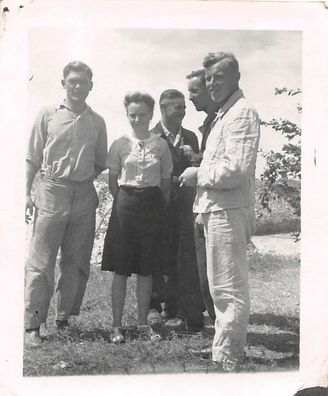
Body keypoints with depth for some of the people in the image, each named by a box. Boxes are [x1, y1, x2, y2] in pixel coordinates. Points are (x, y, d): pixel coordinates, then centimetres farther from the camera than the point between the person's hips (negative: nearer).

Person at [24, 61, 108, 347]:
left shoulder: (97, 122, 10)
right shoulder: (48, 115, 4)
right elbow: (33, 158, 4)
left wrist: (88, 179, 1)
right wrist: (27, 193, -3)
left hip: (84, 195, 3)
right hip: (52, 191, -3)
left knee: (77, 263, 7)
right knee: (41, 262, -3)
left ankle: (63, 320, 19)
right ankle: (32, 325, 5)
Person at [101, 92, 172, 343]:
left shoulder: (161, 145, 4)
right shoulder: (120, 145, 2)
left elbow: (166, 182, 9)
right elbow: (113, 181, 8)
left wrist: (161, 209, 4)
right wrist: (123, 202, 3)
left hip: (152, 205, 1)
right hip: (126, 203, -1)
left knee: (146, 270, 7)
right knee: (120, 269, 1)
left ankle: (143, 323, 19)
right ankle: (117, 325, 11)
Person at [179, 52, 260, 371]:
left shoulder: (242, 113, -12)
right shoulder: (223, 114, 20)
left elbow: (236, 170, -22)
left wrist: (198, 175, -9)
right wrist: (203, 208, 15)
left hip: (228, 212, -11)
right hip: (217, 210, 11)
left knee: (229, 290, -3)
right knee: (222, 287, 18)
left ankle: (227, 360, 8)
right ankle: (224, 350, 32)